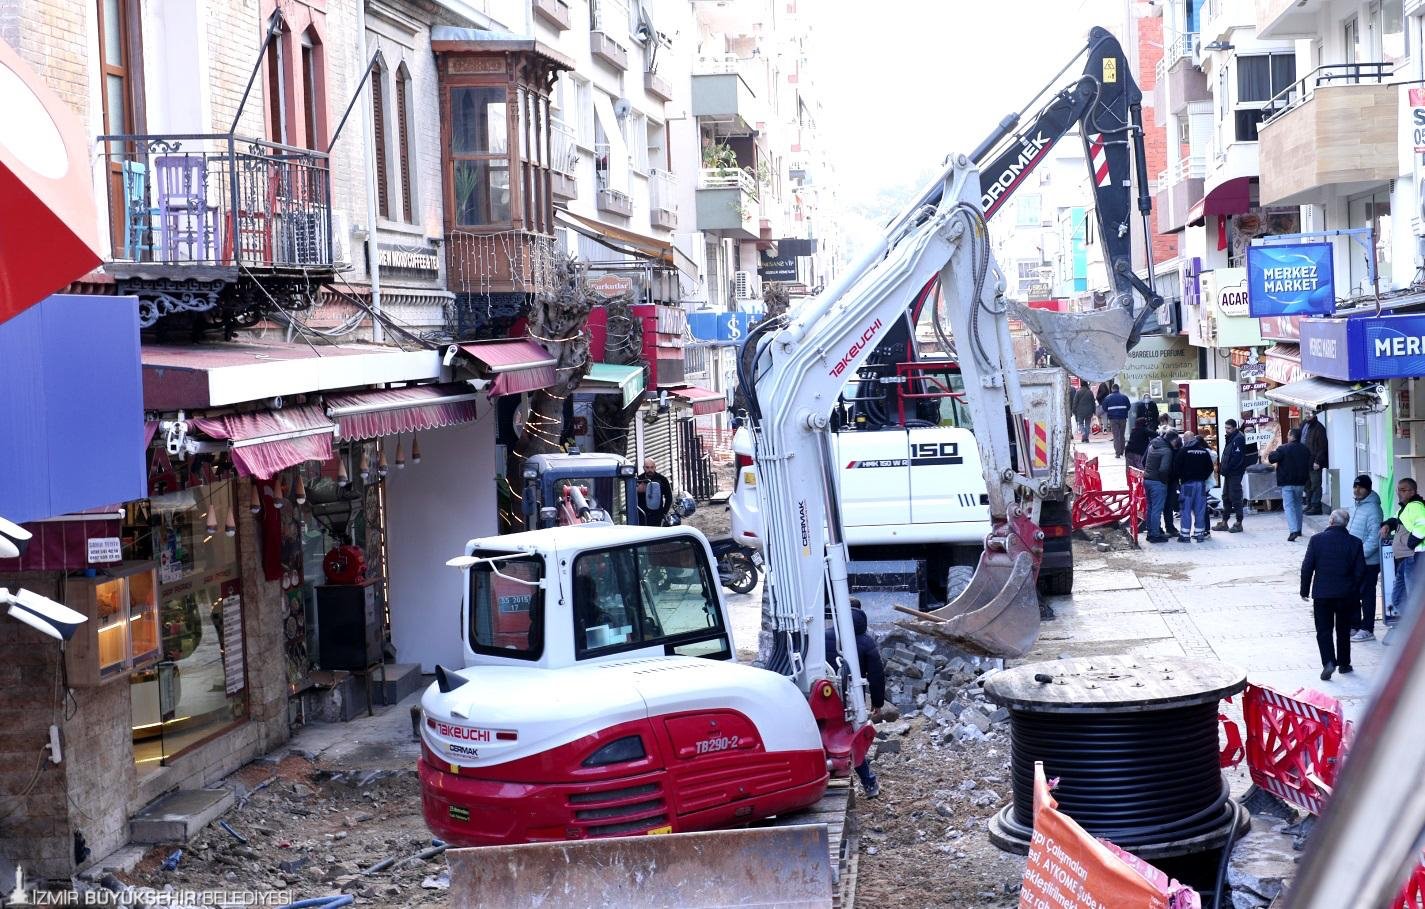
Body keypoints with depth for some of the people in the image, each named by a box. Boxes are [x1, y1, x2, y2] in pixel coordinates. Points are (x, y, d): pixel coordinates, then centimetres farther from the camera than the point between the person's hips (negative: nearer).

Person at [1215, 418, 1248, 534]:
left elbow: (1236, 457, -21)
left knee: (1235, 498, -6)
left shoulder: (1238, 439, -14)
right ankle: (1224, 522, 20)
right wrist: (1221, 467, 7)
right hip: (1228, 473, 10)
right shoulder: (1230, 438, 16)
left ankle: (1239, 524, -1)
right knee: (1226, 497, 13)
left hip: (1235, 473, -10)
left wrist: (1226, 469, -20)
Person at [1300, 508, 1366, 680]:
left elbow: (1307, 567, -7)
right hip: (1346, 595, 2)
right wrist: (1354, 591, 11)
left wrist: (1305, 590, 4)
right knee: (1343, 631, 16)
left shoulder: (1317, 540, -7)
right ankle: (1344, 664, 23)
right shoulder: (1354, 543, -5)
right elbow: (1360, 571, -4)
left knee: (1324, 631, 3)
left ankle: (1329, 662, -14)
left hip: (1322, 594, -1)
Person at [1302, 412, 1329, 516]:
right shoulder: (1303, 425, 12)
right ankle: (1309, 505, 21)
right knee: (1307, 485, 13)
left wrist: (1317, 461, -17)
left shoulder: (1318, 428, -12)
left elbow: (1322, 447, -14)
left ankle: (1316, 506, 0)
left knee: (1315, 484, -4)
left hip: (1314, 462, -8)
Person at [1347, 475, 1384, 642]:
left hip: (1368, 562, -9)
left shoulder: (1372, 509, -17)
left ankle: (1367, 630, 6)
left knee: (1367, 595, -1)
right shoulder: (1356, 507, 12)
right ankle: (1354, 625, 26)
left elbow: (1374, 538, -22)